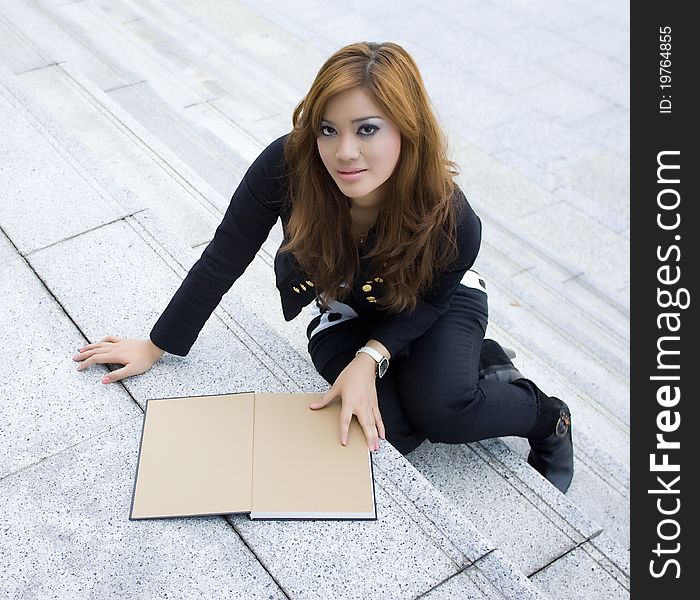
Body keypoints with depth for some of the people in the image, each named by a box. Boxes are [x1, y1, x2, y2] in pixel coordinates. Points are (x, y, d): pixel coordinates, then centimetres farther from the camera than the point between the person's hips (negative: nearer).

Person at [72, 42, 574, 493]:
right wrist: (156, 347, -11)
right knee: (385, 429, -19)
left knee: (441, 412, -27)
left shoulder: (452, 222, -36)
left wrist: (370, 358, -31)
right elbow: (223, 260, -21)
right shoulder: (287, 166, -35)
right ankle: (483, 362, 11)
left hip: (438, 303, -1)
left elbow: (428, 300, -14)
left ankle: (546, 417, 7)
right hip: (343, 311, 2)